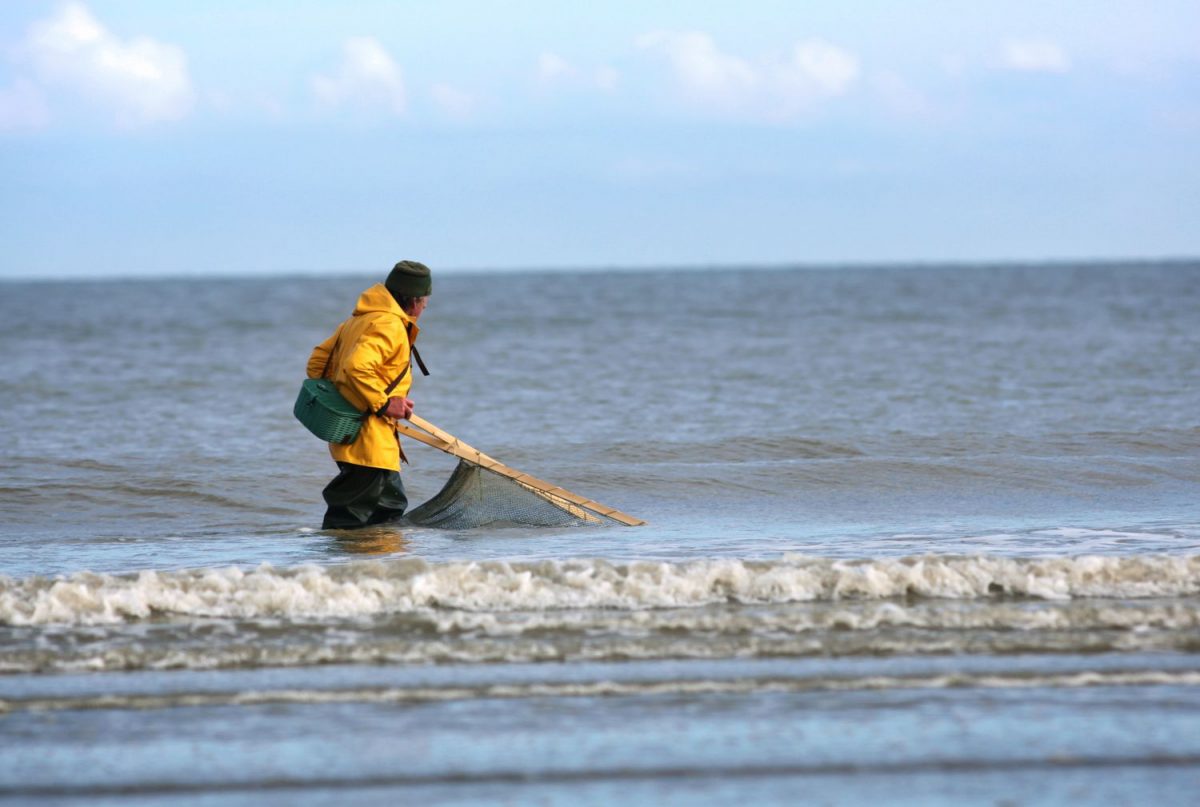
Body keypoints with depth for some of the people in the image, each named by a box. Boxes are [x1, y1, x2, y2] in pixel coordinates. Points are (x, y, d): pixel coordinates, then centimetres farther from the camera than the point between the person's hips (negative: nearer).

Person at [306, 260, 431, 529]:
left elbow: (318, 361, 19)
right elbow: (356, 367, -29)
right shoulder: (389, 325, -14)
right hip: (368, 442, -11)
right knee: (347, 519, -10)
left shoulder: (358, 320, 17)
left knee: (392, 505, 18)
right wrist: (383, 403, -19)